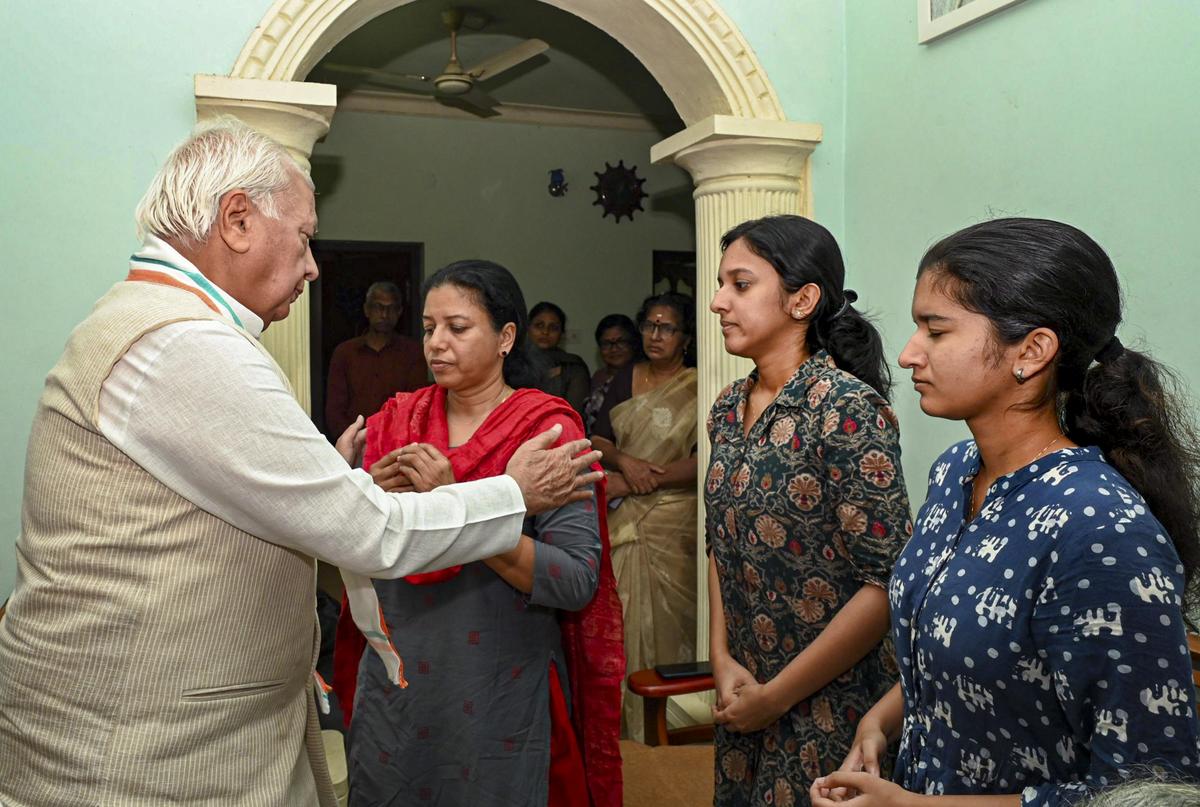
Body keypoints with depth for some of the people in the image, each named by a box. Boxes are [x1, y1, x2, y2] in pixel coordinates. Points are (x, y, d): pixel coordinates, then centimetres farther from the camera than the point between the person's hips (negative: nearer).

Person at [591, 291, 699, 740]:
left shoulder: (697, 388, -6)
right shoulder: (625, 379, 11)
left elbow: (704, 462, -14)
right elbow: (597, 441, 7)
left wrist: (635, 481, -15)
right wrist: (625, 461, -14)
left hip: (674, 519, -4)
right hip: (626, 518, 4)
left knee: (663, 615, 1)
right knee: (623, 610, 6)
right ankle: (627, 708, 20)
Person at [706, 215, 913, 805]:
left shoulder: (846, 409, -19)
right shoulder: (729, 409, 2)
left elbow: (886, 585, -22)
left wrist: (776, 696, -15)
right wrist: (722, 660, -2)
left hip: (829, 707, -6)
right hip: (742, 694, 6)